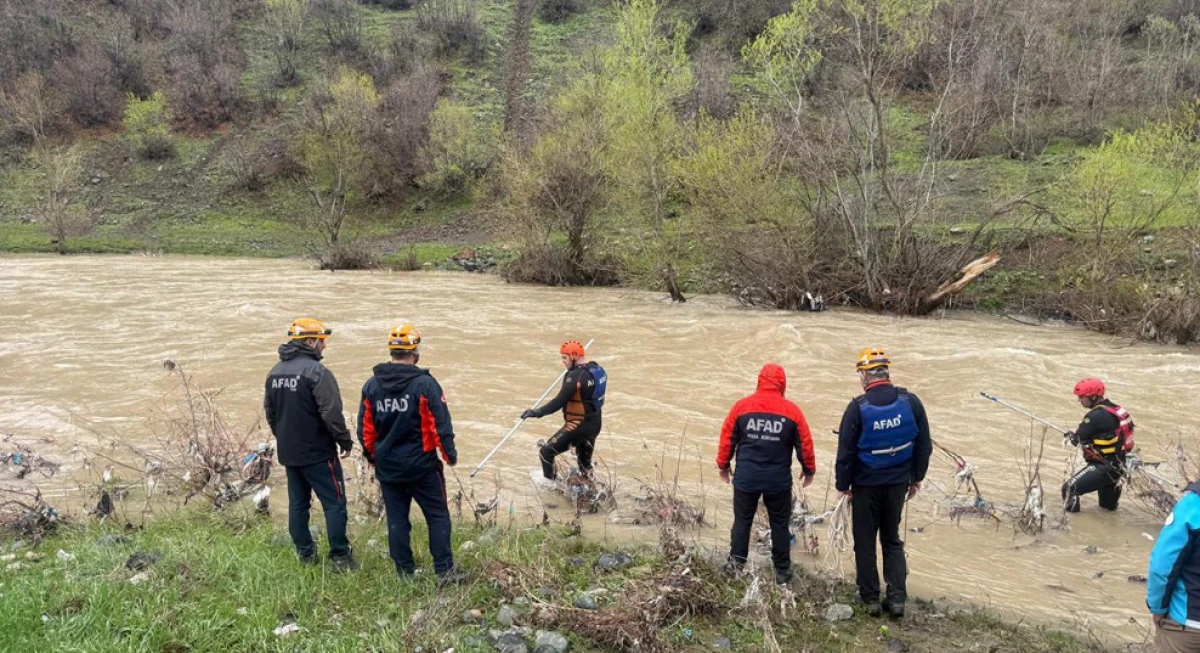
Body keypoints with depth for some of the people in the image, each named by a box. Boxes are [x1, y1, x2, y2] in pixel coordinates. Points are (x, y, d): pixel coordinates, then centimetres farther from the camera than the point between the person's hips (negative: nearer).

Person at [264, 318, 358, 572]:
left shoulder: (275, 372, 8)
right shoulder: (316, 372, -19)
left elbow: (269, 411, 17)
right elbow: (331, 413, -22)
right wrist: (345, 440, -9)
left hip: (288, 453, 8)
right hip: (317, 453, -8)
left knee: (298, 503, 15)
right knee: (334, 503, -1)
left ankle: (305, 554, 22)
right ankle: (340, 558, 1)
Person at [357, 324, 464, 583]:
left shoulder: (371, 385, 0)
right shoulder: (424, 383, -14)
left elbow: (365, 428, 6)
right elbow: (441, 424, -12)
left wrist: (372, 455, 22)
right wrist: (450, 453, 2)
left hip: (387, 467, 4)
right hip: (421, 464, -4)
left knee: (397, 519, 12)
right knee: (438, 516, 6)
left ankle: (405, 572, 18)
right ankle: (444, 571, 6)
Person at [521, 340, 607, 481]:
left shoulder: (576, 375, -22)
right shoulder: (598, 369, 4)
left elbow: (560, 401, -25)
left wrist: (537, 412, -23)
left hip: (577, 426, -9)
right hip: (595, 425, 9)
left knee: (546, 453, 2)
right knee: (585, 464, 23)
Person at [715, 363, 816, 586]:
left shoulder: (741, 406, -4)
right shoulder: (792, 410, -4)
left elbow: (727, 439, 1)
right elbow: (805, 444, 1)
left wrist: (723, 465, 16)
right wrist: (809, 470, 17)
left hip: (746, 478, 0)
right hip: (779, 481, 0)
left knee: (742, 521, 12)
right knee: (779, 525, 10)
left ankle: (736, 563, 12)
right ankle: (782, 571, 15)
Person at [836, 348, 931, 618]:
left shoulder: (858, 408, -16)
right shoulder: (910, 402, -7)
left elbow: (846, 451, -12)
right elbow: (924, 444, 1)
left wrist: (843, 485, -1)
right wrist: (916, 477, 13)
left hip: (867, 484, -3)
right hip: (898, 483, 3)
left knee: (865, 542, 11)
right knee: (892, 540, 17)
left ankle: (870, 598, 16)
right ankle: (897, 599, 14)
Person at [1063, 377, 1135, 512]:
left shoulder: (1096, 416, -22)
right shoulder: (1117, 410, 5)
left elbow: (1078, 439, -15)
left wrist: (1071, 436, 9)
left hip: (1103, 468, -10)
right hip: (1118, 465, 10)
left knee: (1070, 488, -16)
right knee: (1108, 505, 31)